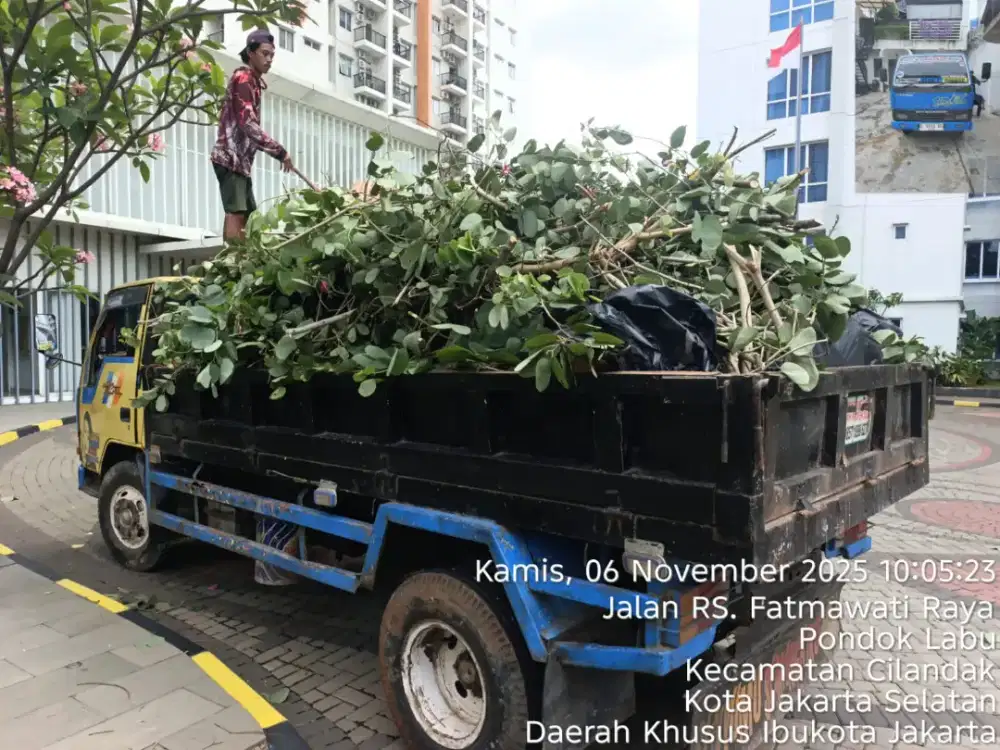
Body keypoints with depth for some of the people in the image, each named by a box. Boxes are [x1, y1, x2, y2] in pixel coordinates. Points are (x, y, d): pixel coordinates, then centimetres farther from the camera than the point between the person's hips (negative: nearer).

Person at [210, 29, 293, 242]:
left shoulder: (253, 81, 21)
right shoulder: (243, 77, -7)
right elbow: (247, 123, -18)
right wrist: (280, 152, -17)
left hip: (241, 159, 10)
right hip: (230, 157, -10)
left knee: (249, 215, 8)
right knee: (235, 212, -17)